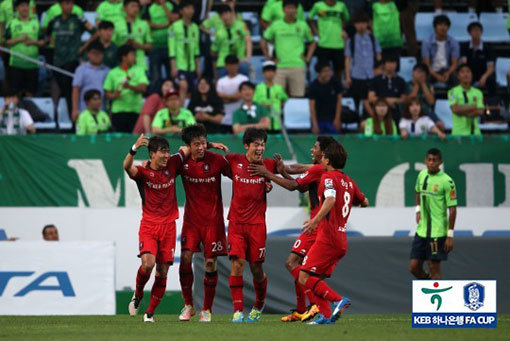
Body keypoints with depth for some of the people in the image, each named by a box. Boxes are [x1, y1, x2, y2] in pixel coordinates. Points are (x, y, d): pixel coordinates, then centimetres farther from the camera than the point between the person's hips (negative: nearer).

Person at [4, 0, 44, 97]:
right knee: (15, 91, -4)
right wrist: (19, 39, -15)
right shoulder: (11, 24, 4)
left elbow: (42, 42, 10)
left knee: (30, 91, 3)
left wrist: (34, 42, -9)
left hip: (33, 63, 2)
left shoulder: (36, 23, 11)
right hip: (16, 63, -2)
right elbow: (7, 42, -1)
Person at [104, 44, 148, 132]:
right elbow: (108, 94, 9)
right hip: (118, 111, 0)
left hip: (135, 111, 0)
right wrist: (114, 96, -13)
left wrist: (130, 87, -22)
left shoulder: (139, 71, 10)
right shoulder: (113, 73, 9)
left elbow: (143, 88, -5)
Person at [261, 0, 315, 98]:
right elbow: (263, 42, 13)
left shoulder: (303, 26, 7)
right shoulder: (275, 25, 5)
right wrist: (269, 58, 4)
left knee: (298, 96, 0)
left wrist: (308, 58, 7)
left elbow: (312, 42, 19)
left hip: (298, 67, 0)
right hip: (280, 67, 0)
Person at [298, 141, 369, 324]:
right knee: (316, 278, 13)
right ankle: (325, 314, 1)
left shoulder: (328, 177, -8)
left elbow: (331, 199, -28)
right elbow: (364, 202, 30)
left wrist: (316, 220, -39)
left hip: (327, 239, -9)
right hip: (341, 241, 9)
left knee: (305, 278, -10)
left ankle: (339, 300, -21)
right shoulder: (349, 181, 16)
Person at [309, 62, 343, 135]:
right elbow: (312, 106, -11)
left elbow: (339, 101, 2)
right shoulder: (314, 86, -10)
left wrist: (337, 119, -3)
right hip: (318, 119, -1)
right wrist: (314, 124, -17)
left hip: (332, 120, 1)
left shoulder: (335, 83, -4)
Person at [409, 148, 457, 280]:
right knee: (414, 267, 6)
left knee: (434, 268, -4)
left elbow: (452, 210, -12)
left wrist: (450, 235, -15)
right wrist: (418, 210, 12)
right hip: (421, 230, 6)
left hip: (438, 233, -6)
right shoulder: (422, 175, 7)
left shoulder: (446, 181, -12)